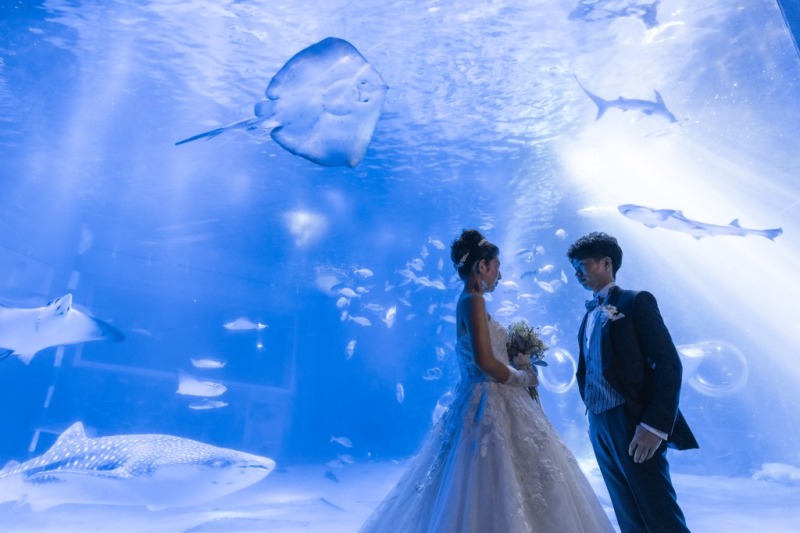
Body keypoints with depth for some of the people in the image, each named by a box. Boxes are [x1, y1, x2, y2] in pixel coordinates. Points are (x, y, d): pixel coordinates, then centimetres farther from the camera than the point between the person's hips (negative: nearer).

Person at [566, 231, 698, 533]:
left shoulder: (636, 301, -3)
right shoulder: (588, 316, 18)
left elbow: (669, 363, -12)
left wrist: (655, 425, -19)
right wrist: (593, 418, 9)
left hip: (633, 424, -7)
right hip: (599, 427, 7)